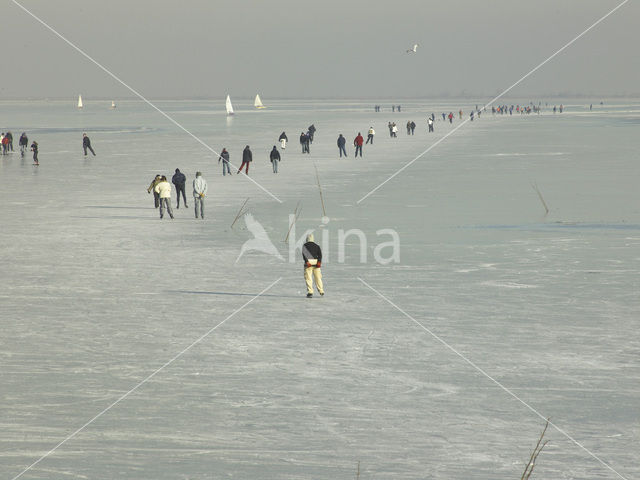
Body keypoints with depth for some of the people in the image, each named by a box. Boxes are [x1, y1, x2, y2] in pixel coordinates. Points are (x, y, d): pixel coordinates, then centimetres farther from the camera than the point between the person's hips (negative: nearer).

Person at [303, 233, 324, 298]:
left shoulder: (305, 245, 9)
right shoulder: (316, 246, 16)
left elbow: (304, 254, -8)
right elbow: (320, 254, 0)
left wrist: (307, 262, -18)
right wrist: (319, 262, -10)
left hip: (308, 262, -3)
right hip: (316, 262, 3)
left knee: (308, 278, -2)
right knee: (318, 277, 12)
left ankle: (310, 292, -12)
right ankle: (321, 291, 15)